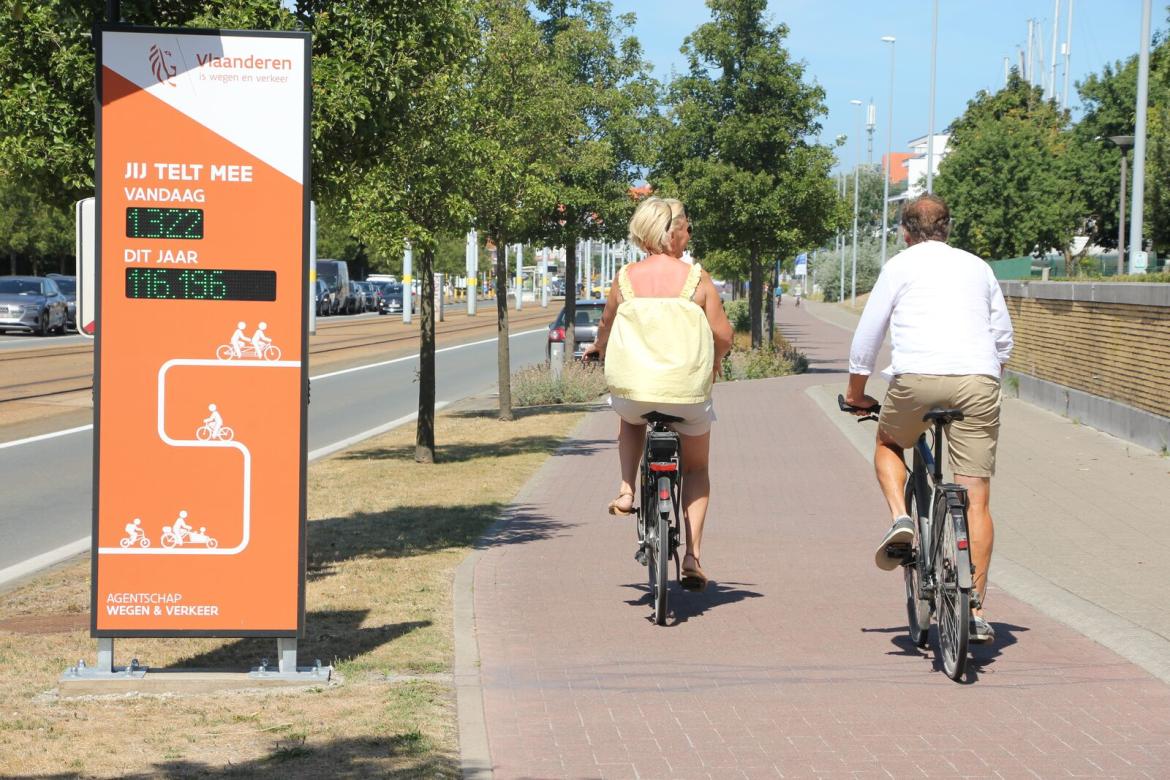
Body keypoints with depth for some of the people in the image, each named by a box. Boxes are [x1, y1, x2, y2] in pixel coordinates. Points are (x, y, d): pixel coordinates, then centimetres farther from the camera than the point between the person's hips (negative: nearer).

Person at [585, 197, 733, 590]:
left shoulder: (625, 278, 1)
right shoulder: (697, 278, -5)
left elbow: (606, 325, 17)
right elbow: (723, 335, -5)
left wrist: (599, 349, 40)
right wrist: (714, 363, 18)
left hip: (633, 389, 1)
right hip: (688, 392, -1)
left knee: (630, 419, 39)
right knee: (696, 468, 21)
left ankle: (626, 490, 19)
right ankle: (692, 557, 10)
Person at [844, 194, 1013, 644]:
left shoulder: (900, 266, 13)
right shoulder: (977, 267, 22)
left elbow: (867, 336, 13)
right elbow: (1004, 337, 26)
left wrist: (855, 392, 25)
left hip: (918, 379, -2)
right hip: (979, 381, 2)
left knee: (888, 444, 29)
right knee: (976, 500, 2)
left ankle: (900, 519, 3)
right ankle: (975, 611, -2)